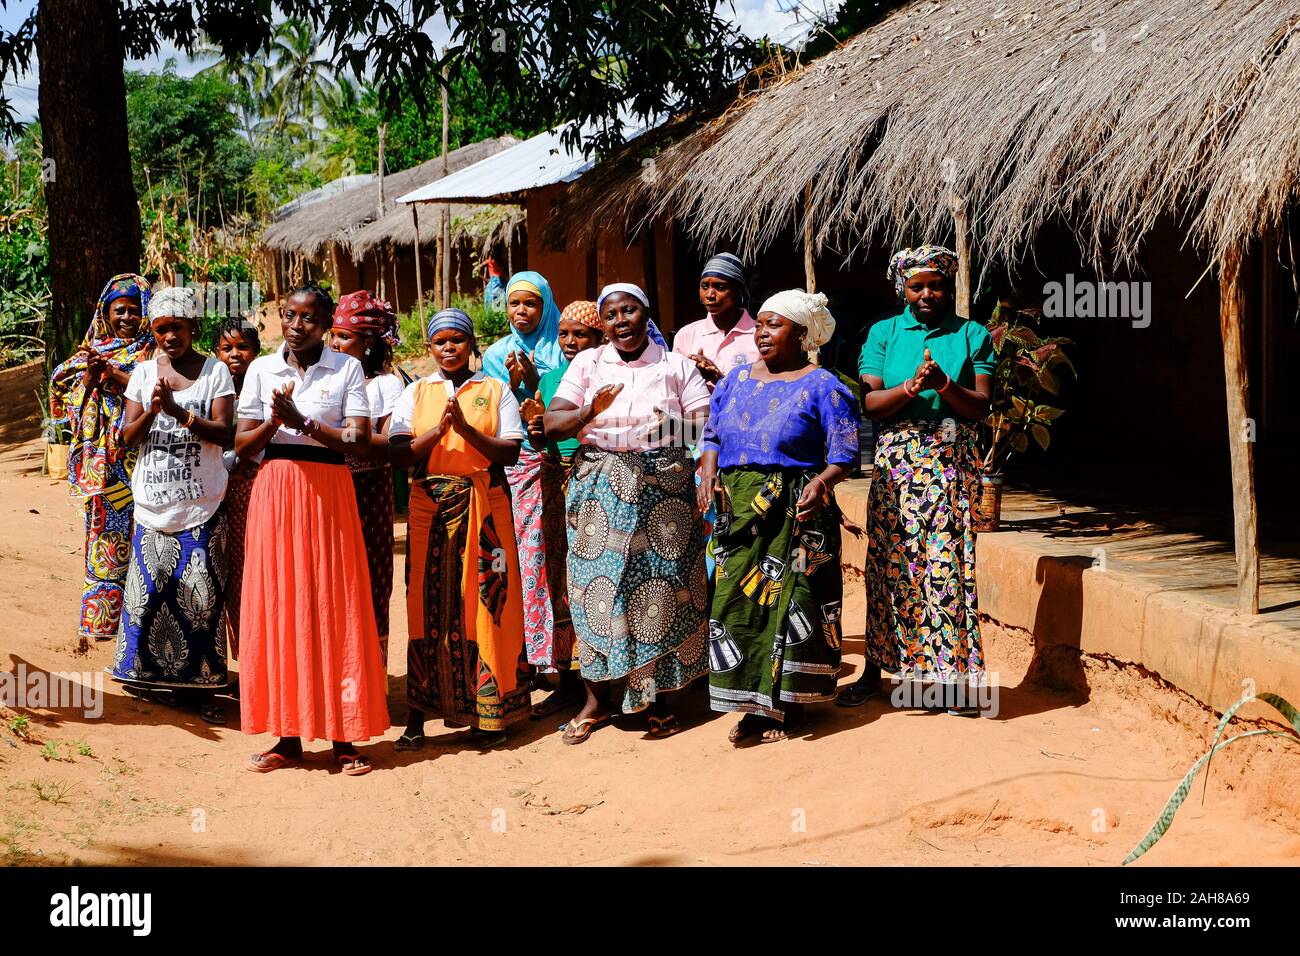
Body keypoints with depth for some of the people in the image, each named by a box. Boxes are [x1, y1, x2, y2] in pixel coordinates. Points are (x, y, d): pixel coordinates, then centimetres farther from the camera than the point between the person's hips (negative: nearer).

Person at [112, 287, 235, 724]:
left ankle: (200, 684, 3)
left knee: (200, 593, -4)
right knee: (149, 587, 2)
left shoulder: (215, 371, 0)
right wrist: (153, 411, -16)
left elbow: (225, 434, -8)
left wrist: (179, 412, -20)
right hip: (153, 502, 3)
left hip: (201, 503, -2)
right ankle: (149, 671, 17)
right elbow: (128, 437, 3)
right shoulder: (144, 372, 8)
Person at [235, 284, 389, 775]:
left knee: (334, 607, -3)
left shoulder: (347, 369, 3)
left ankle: (344, 738, 3)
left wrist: (301, 423, -14)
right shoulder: (262, 369, 9)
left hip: (328, 493, -2)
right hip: (275, 490, 2)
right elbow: (241, 445, 6)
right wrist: (274, 421, -12)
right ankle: (288, 735, 9)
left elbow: (359, 441, -6)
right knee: (278, 607, 1)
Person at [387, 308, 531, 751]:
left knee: (484, 600, -3)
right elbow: (398, 452, 0)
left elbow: (510, 452, -3)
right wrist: (439, 429, -14)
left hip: (483, 506, -1)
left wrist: (466, 428, -15)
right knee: (428, 604, -1)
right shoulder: (416, 392, 11)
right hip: (429, 509, 1)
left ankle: (487, 712, 5)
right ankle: (419, 713, 4)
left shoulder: (495, 390, 7)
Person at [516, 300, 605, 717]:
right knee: (555, 577, 5)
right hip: (554, 487, 5)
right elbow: (542, 444, 16)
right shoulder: (550, 379, 14)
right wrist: (534, 429, -4)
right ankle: (567, 678, 14)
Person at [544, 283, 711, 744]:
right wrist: (590, 412, -19)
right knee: (598, 584, -1)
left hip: (665, 489, 0)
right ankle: (596, 700, 11)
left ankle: (656, 697, 14)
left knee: (661, 585, 0)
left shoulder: (676, 366, 7)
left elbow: (706, 429, 2)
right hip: (601, 490, 0)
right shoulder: (586, 365, 8)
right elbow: (551, 424, -1)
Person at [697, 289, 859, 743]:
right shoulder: (736, 380, 13)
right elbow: (711, 435, 17)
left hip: (794, 513, -5)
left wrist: (821, 482, -25)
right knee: (737, 600, 2)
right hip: (738, 511, 5)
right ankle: (754, 703, 11)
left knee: (789, 600, -1)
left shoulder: (822, 387, -3)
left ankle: (789, 705, 11)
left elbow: (845, 455, -7)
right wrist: (708, 473, -2)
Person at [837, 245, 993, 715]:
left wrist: (945, 385, -19)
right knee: (887, 562, 3)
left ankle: (952, 676, 3)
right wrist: (911, 387, -20)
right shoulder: (883, 333, 8)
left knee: (949, 562, -4)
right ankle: (874, 670, 13)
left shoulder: (972, 335, 6)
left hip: (951, 460, -1)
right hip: (895, 459, 1)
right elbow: (870, 402, -2)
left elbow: (980, 407, -1)